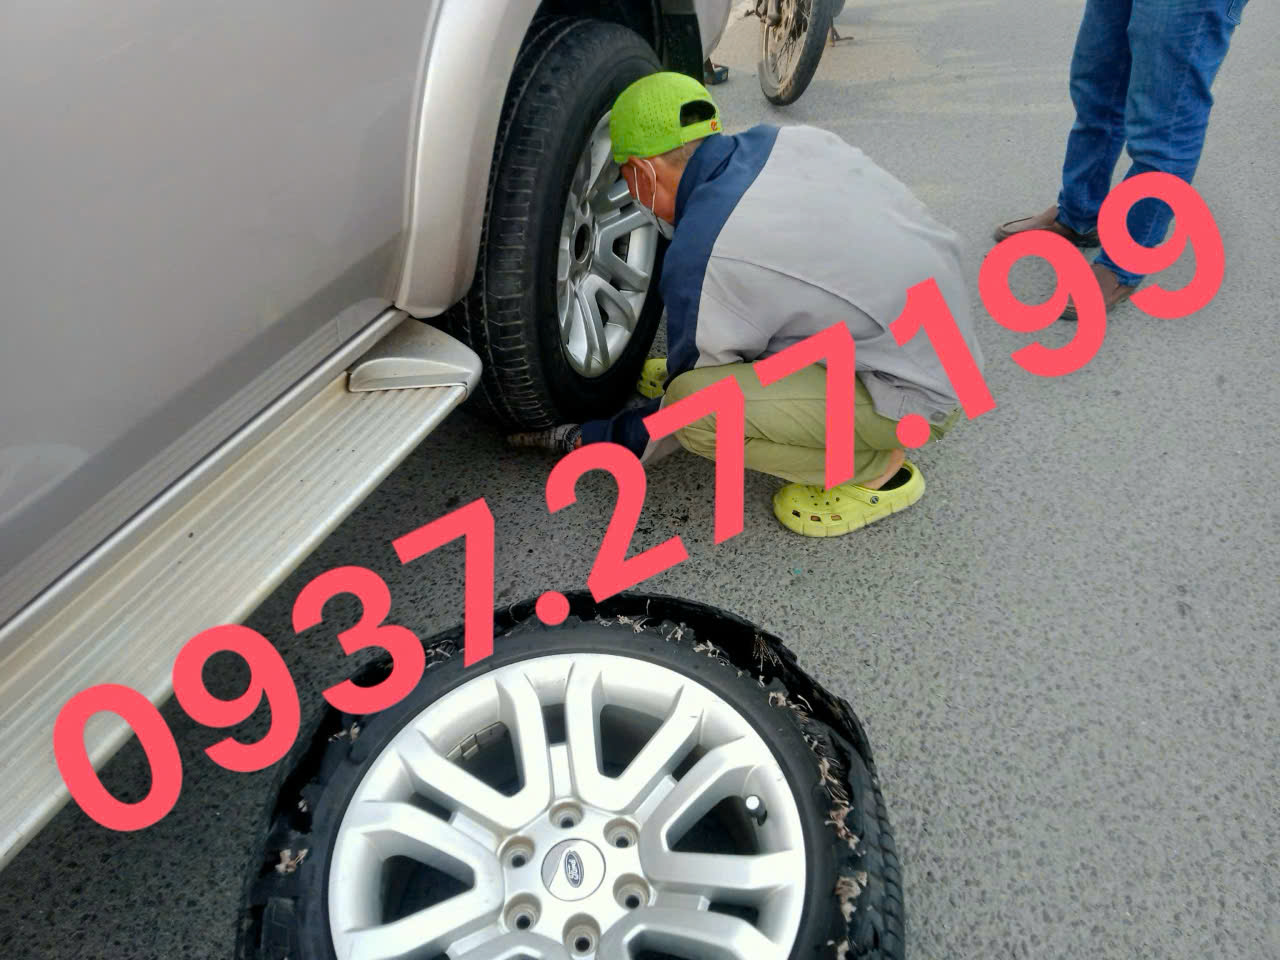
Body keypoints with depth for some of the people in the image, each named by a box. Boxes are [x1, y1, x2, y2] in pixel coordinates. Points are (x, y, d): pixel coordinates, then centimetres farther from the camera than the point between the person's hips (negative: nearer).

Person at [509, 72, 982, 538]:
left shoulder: (700, 257, -23)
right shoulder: (795, 141, -3)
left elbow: (687, 412, -9)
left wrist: (591, 440, 6)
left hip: (918, 394, -8)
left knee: (695, 400, -22)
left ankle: (873, 470, -3)